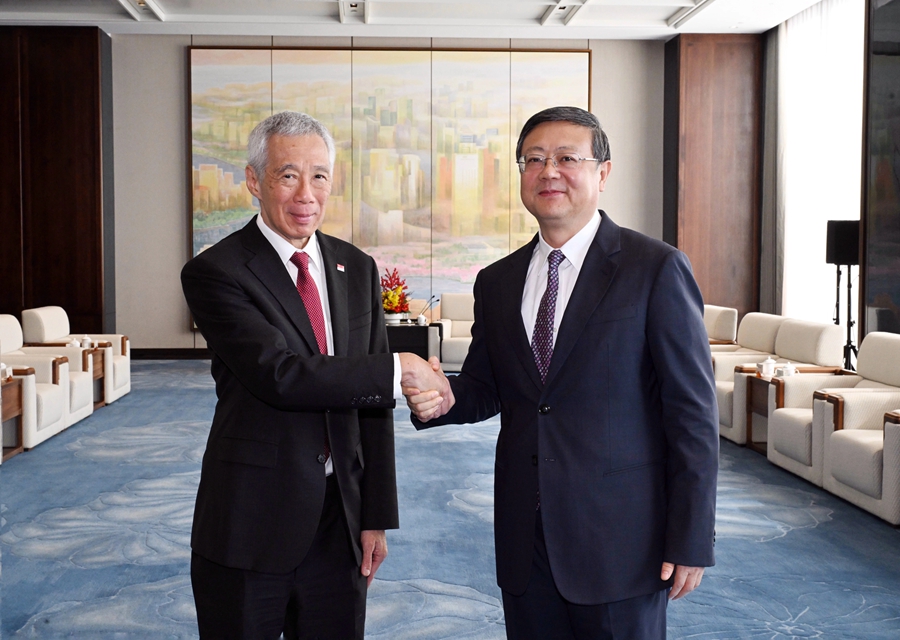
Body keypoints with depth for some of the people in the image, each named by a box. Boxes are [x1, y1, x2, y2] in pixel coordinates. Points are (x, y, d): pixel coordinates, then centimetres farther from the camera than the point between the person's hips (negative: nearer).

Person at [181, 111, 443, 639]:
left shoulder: (358, 269, 7)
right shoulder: (214, 272, -10)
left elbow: (373, 399, 7)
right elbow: (279, 375, -23)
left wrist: (376, 515, 5)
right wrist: (401, 367, -19)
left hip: (340, 521, 4)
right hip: (250, 529, -4)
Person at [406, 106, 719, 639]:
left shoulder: (656, 269, -8)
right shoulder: (497, 282, 8)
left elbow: (693, 412, -9)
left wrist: (691, 541, -11)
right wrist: (445, 398, -8)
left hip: (620, 538, -4)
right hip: (525, 536, 5)